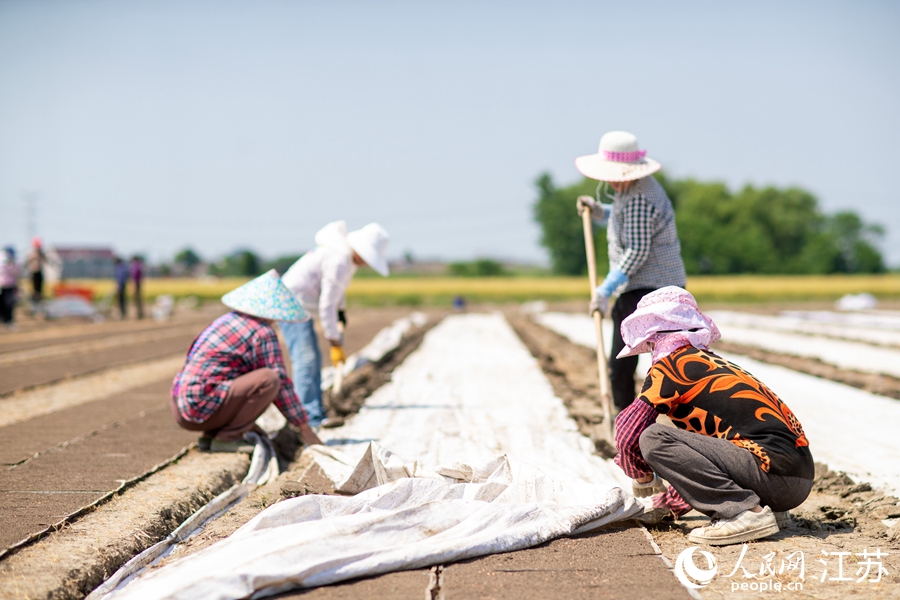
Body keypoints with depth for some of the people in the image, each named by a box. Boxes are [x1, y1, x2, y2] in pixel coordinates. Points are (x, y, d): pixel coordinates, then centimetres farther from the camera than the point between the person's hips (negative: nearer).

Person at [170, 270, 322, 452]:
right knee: (269, 379, -17)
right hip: (203, 408, -9)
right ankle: (226, 438, -9)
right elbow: (281, 383, -8)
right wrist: (305, 429, -1)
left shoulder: (229, 319, 18)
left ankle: (209, 436, 13)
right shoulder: (263, 333, -9)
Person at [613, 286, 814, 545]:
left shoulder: (670, 365, -1)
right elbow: (697, 448, 33)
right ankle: (760, 506, 11)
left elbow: (627, 434, -3)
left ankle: (746, 512, -17)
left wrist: (643, 479, 15)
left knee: (653, 438, -12)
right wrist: (668, 504, 36)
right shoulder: (712, 362, 24)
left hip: (771, 473, -9)